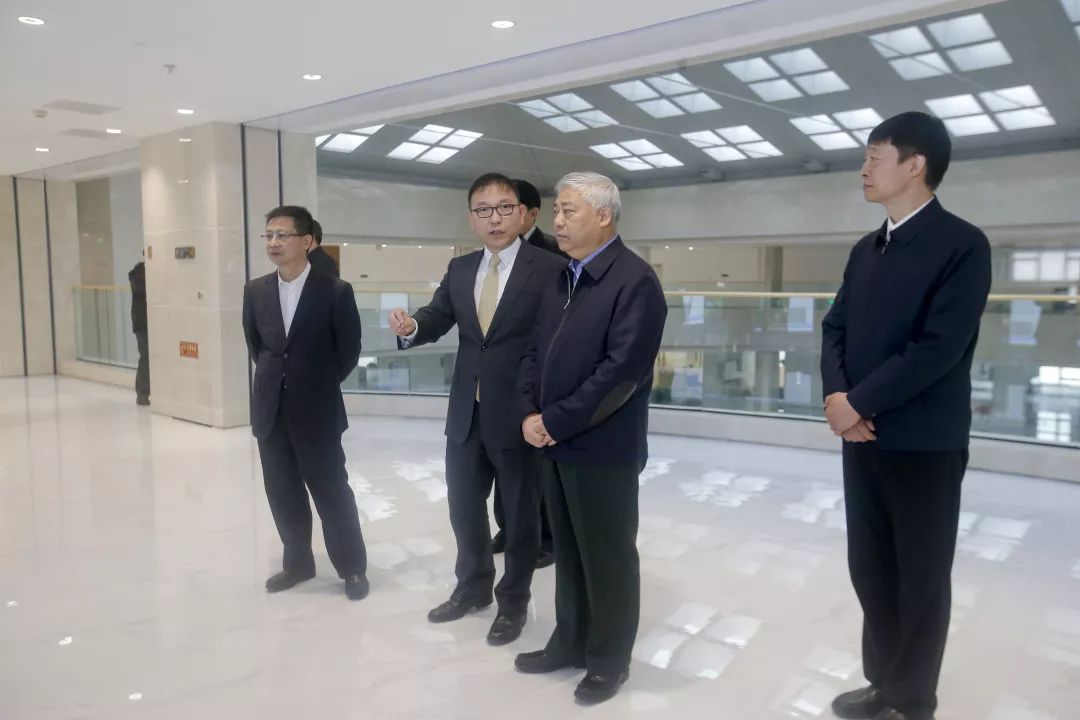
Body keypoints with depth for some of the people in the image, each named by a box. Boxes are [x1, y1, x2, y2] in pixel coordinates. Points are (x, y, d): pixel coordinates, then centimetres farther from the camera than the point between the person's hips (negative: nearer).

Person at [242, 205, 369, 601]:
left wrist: (318, 386, 4)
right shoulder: (255, 290, 3)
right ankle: (297, 562, 31)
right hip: (270, 409, 5)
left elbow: (349, 351, -3)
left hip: (317, 411, -4)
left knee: (332, 491, 4)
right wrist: (276, 376, 14)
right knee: (282, 493, 13)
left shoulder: (336, 291, -11)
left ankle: (352, 567, 19)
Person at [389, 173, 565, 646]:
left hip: (520, 416, -5)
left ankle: (513, 601, 33)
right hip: (466, 416, 6)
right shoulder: (459, 270, 8)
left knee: (520, 514, 12)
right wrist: (410, 326, -19)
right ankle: (473, 586, 44)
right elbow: (437, 318, 4)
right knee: (463, 507, 20)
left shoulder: (549, 269, -10)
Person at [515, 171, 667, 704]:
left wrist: (556, 422, -17)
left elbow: (622, 370, -21)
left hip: (602, 449, -7)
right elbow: (535, 351, 13)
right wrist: (529, 414, -3)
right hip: (554, 445, 7)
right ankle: (570, 643, 36)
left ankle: (609, 660, 27)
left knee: (608, 557, 9)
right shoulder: (560, 279, 13)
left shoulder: (635, 280, -14)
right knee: (568, 552, 19)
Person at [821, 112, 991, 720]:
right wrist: (837, 396, -8)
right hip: (862, 438, 7)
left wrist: (858, 402, -16)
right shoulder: (867, 249, 12)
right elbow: (836, 328, 10)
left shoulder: (962, 244, -11)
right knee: (871, 569, 15)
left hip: (924, 443, -7)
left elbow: (939, 347, -20)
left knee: (921, 579, 8)